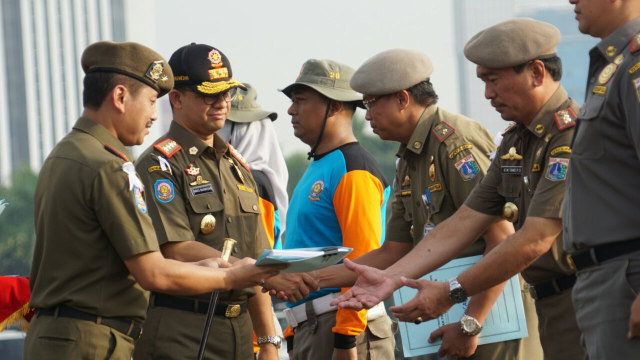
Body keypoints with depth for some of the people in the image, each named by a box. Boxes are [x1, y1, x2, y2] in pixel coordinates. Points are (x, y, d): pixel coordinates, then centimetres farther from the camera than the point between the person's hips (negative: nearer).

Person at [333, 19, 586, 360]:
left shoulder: (573, 136, -16)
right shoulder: (515, 143, 16)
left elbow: (535, 241, -20)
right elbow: (463, 223, 13)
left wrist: (452, 292, -16)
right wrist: (390, 277, 2)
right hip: (551, 306, 9)